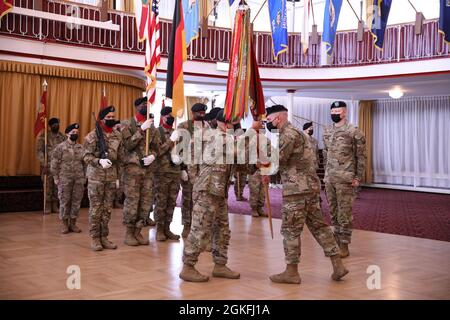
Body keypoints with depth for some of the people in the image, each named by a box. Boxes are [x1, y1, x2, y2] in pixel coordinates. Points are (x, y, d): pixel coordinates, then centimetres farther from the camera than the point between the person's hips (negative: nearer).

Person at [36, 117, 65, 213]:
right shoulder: (43, 136, 0)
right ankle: (48, 206, 6)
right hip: (48, 165, -3)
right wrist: (44, 164, -13)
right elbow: (39, 151, -5)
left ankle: (55, 206, 14)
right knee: (48, 186, -2)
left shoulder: (62, 137, 9)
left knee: (57, 186, 5)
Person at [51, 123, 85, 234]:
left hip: (79, 179, 4)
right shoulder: (60, 147, -2)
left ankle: (73, 223, 17)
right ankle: (64, 224, 13)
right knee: (64, 201, 2)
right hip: (65, 179, -3)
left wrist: (84, 177, 9)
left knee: (77, 201, 6)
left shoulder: (81, 148, 9)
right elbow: (54, 163, -2)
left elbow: (84, 163, 14)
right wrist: (56, 178, -6)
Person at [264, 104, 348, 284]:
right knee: (318, 225, 12)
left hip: (297, 189, -10)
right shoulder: (294, 132, 20)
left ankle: (291, 272, 7)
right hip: (311, 186, 10)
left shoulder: (289, 134, -12)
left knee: (290, 230, -1)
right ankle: (337, 265, 14)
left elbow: (278, 159, -19)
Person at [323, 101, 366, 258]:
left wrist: (358, 177, -9)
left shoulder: (354, 132, -8)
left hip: (345, 179, -6)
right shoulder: (327, 132, 10)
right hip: (329, 178, 6)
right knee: (333, 211, 13)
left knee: (345, 212, -1)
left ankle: (344, 245, 7)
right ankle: (337, 241, 25)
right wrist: (326, 173, 15)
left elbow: (361, 156, -6)